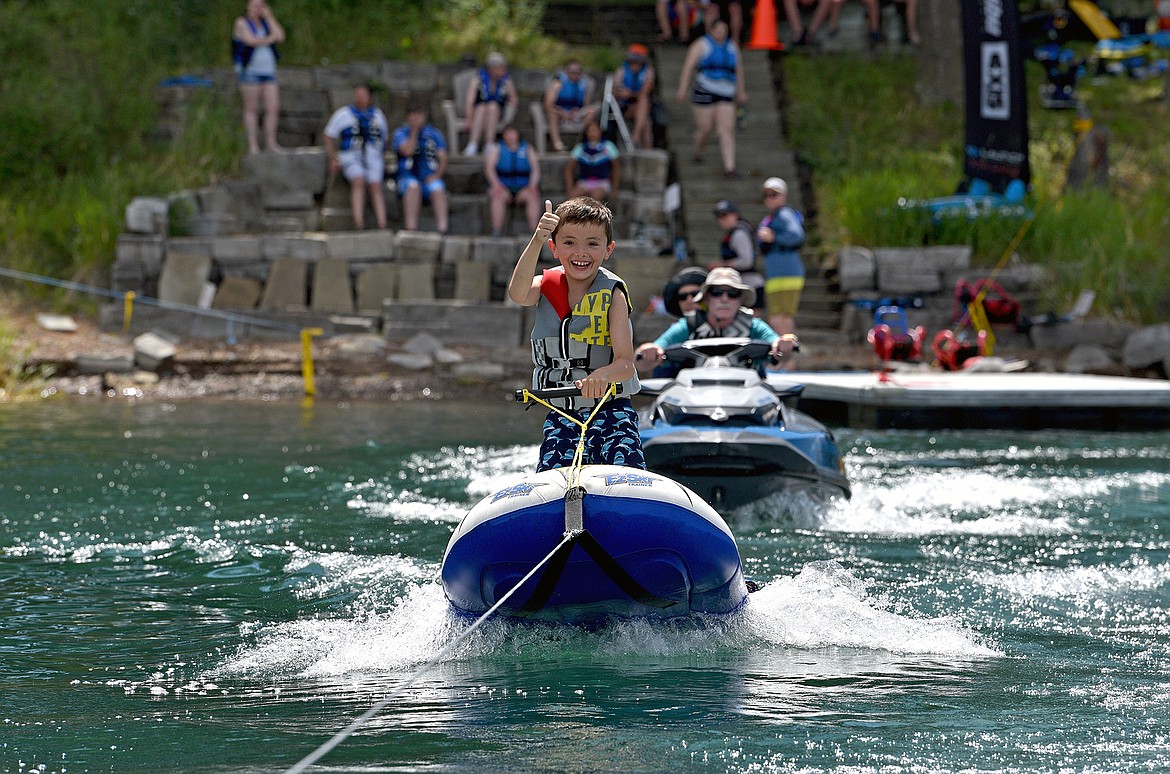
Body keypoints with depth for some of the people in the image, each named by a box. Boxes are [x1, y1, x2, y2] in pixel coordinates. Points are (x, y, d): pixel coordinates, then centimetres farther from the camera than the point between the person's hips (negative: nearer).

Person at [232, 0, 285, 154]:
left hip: (268, 72, 6)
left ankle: (271, 142, 3)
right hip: (250, 71, -5)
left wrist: (269, 17, 2)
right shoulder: (242, 23, -1)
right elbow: (251, 41, -16)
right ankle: (253, 145, -3)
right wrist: (269, 39, -1)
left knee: (273, 108, -2)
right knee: (251, 110, -4)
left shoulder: (266, 22, 16)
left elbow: (280, 36, 2)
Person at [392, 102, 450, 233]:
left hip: (430, 178, 1)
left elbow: (443, 159, 8)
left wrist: (436, 175, -11)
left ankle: (442, 229, -45)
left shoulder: (434, 134, 16)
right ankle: (411, 228, -44)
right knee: (413, 186, -36)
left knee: (438, 189, -32)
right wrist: (414, 131, -2)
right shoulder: (401, 133, 11)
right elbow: (407, 151, -9)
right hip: (408, 177, -1)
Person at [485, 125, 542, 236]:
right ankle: (496, 231, -40)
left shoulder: (528, 149, 15)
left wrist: (532, 186, -15)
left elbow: (535, 169, 4)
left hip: (523, 188, 1)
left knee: (533, 196, -31)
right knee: (498, 195, -34)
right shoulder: (496, 148, 12)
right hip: (502, 187, -1)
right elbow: (489, 167, -1)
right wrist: (496, 185, -19)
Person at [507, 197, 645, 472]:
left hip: (611, 411, -3)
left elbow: (625, 364, -16)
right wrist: (536, 241, -37)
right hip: (561, 416, 3)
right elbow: (518, 294, -23)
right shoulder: (547, 286, 3)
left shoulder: (612, 294, -6)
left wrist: (602, 375, -40)